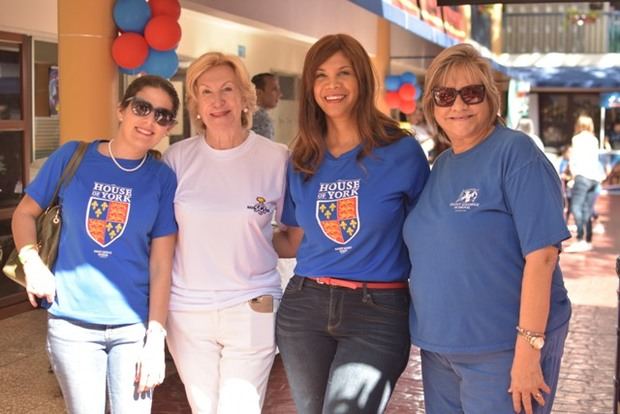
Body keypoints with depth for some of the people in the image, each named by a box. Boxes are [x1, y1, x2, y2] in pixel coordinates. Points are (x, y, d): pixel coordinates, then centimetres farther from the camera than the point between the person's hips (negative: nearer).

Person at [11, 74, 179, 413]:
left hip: (134, 325, 0)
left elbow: (161, 266, -4)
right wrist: (32, 260, -10)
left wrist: (155, 338, -8)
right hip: (72, 323, 0)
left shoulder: (163, 178, -2)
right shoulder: (72, 157, -2)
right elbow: (24, 213, 8)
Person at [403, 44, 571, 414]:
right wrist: (430, 335, 9)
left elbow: (541, 254, -19)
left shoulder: (515, 152, -12)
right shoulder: (441, 166, 10)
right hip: (438, 348, 7)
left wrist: (528, 347, -22)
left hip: (502, 351, -7)